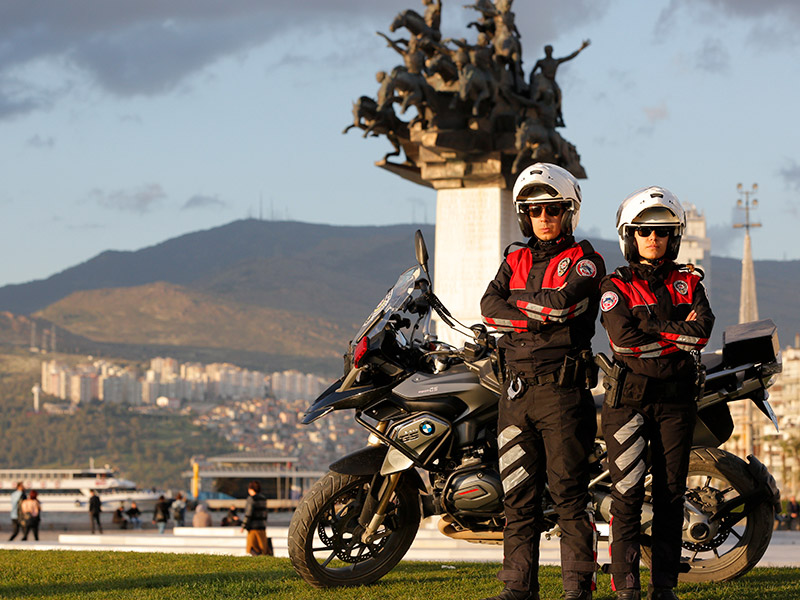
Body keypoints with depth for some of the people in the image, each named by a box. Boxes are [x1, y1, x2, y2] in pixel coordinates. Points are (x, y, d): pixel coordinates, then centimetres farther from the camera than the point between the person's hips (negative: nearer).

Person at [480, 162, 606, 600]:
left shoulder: (584, 260, 1)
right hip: (516, 388, 5)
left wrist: (517, 303, -2)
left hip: (562, 387, -5)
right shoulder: (515, 261, 17)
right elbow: (490, 307, 1)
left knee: (568, 493, -5)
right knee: (519, 496, 5)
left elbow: (562, 301, -17)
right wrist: (540, 318, -11)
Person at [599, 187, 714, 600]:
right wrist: (678, 330, -8)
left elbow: (701, 330, -6)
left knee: (670, 494, 4)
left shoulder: (688, 282, 12)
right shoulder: (616, 286, 4)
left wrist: (649, 326, -10)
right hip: (629, 396, -3)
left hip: (677, 397, 3)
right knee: (627, 494, -8)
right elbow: (624, 334, -14)